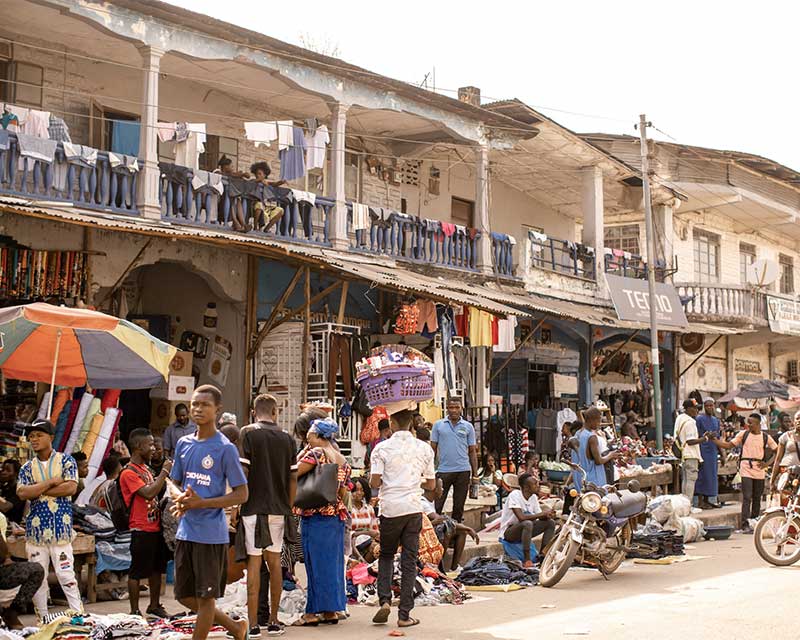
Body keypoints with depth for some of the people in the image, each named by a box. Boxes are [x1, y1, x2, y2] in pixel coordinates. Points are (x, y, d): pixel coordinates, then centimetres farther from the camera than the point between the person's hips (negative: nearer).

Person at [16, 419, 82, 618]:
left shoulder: (66, 461, 3)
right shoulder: (27, 468, 11)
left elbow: (71, 488, -11)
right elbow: (22, 493, -6)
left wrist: (37, 491, -8)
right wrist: (51, 482, -11)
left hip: (61, 529, -3)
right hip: (35, 529, 3)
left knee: (67, 575, -6)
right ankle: (42, 621, 14)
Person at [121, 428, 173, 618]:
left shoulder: (146, 468, 15)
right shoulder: (128, 473, -14)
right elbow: (148, 493, -25)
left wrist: (165, 479, 8)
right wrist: (164, 472, -19)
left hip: (156, 527, 9)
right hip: (141, 530, -9)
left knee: (157, 568, 15)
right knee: (137, 572, 0)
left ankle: (155, 606, 26)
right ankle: (134, 611, 6)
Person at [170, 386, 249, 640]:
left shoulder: (225, 449, -9)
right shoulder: (183, 443, 9)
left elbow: (241, 494, -9)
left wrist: (202, 503, -18)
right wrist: (181, 500, -6)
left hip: (211, 533, -7)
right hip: (185, 531, 7)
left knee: (205, 597, 2)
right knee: (184, 596, 12)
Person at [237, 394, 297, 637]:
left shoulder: (248, 433, -5)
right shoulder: (287, 438, 7)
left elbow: (242, 473, -11)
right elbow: (293, 479, 7)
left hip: (254, 507, -4)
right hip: (278, 508, 4)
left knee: (254, 562, -2)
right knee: (274, 561, 12)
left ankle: (253, 624, -2)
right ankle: (273, 621, 17)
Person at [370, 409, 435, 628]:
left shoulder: (382, 448, -4)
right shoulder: (424, 448, 5)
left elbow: (374, 482, -8)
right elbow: (431, 485, 9)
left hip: (390, 508, -1)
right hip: (413, 508, 1)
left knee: (386, 555, 18)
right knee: (409, 561, 5)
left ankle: (385, 600, 0)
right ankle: (404, 614, 5)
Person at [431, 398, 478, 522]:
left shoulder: (468, 427, 6)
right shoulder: (438, 425, 4)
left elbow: (472, 451, 8)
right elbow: (433, 448, 6)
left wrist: (475, 474, 2)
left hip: (463, 471, 1)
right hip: (443, 470, -1)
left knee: (459, 506, 8)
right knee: (437, 505, -1)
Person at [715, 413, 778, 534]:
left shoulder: (766, 437, 5)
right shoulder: (743, 434, 4)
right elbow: (728, 445, 6)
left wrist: (767, 463, 0)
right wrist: (713, 439, -3)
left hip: (759, 471, 2)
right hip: (746, 470, -2)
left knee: (757, 498, 9)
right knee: (747, 497, -10)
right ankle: (745, 525, -12)